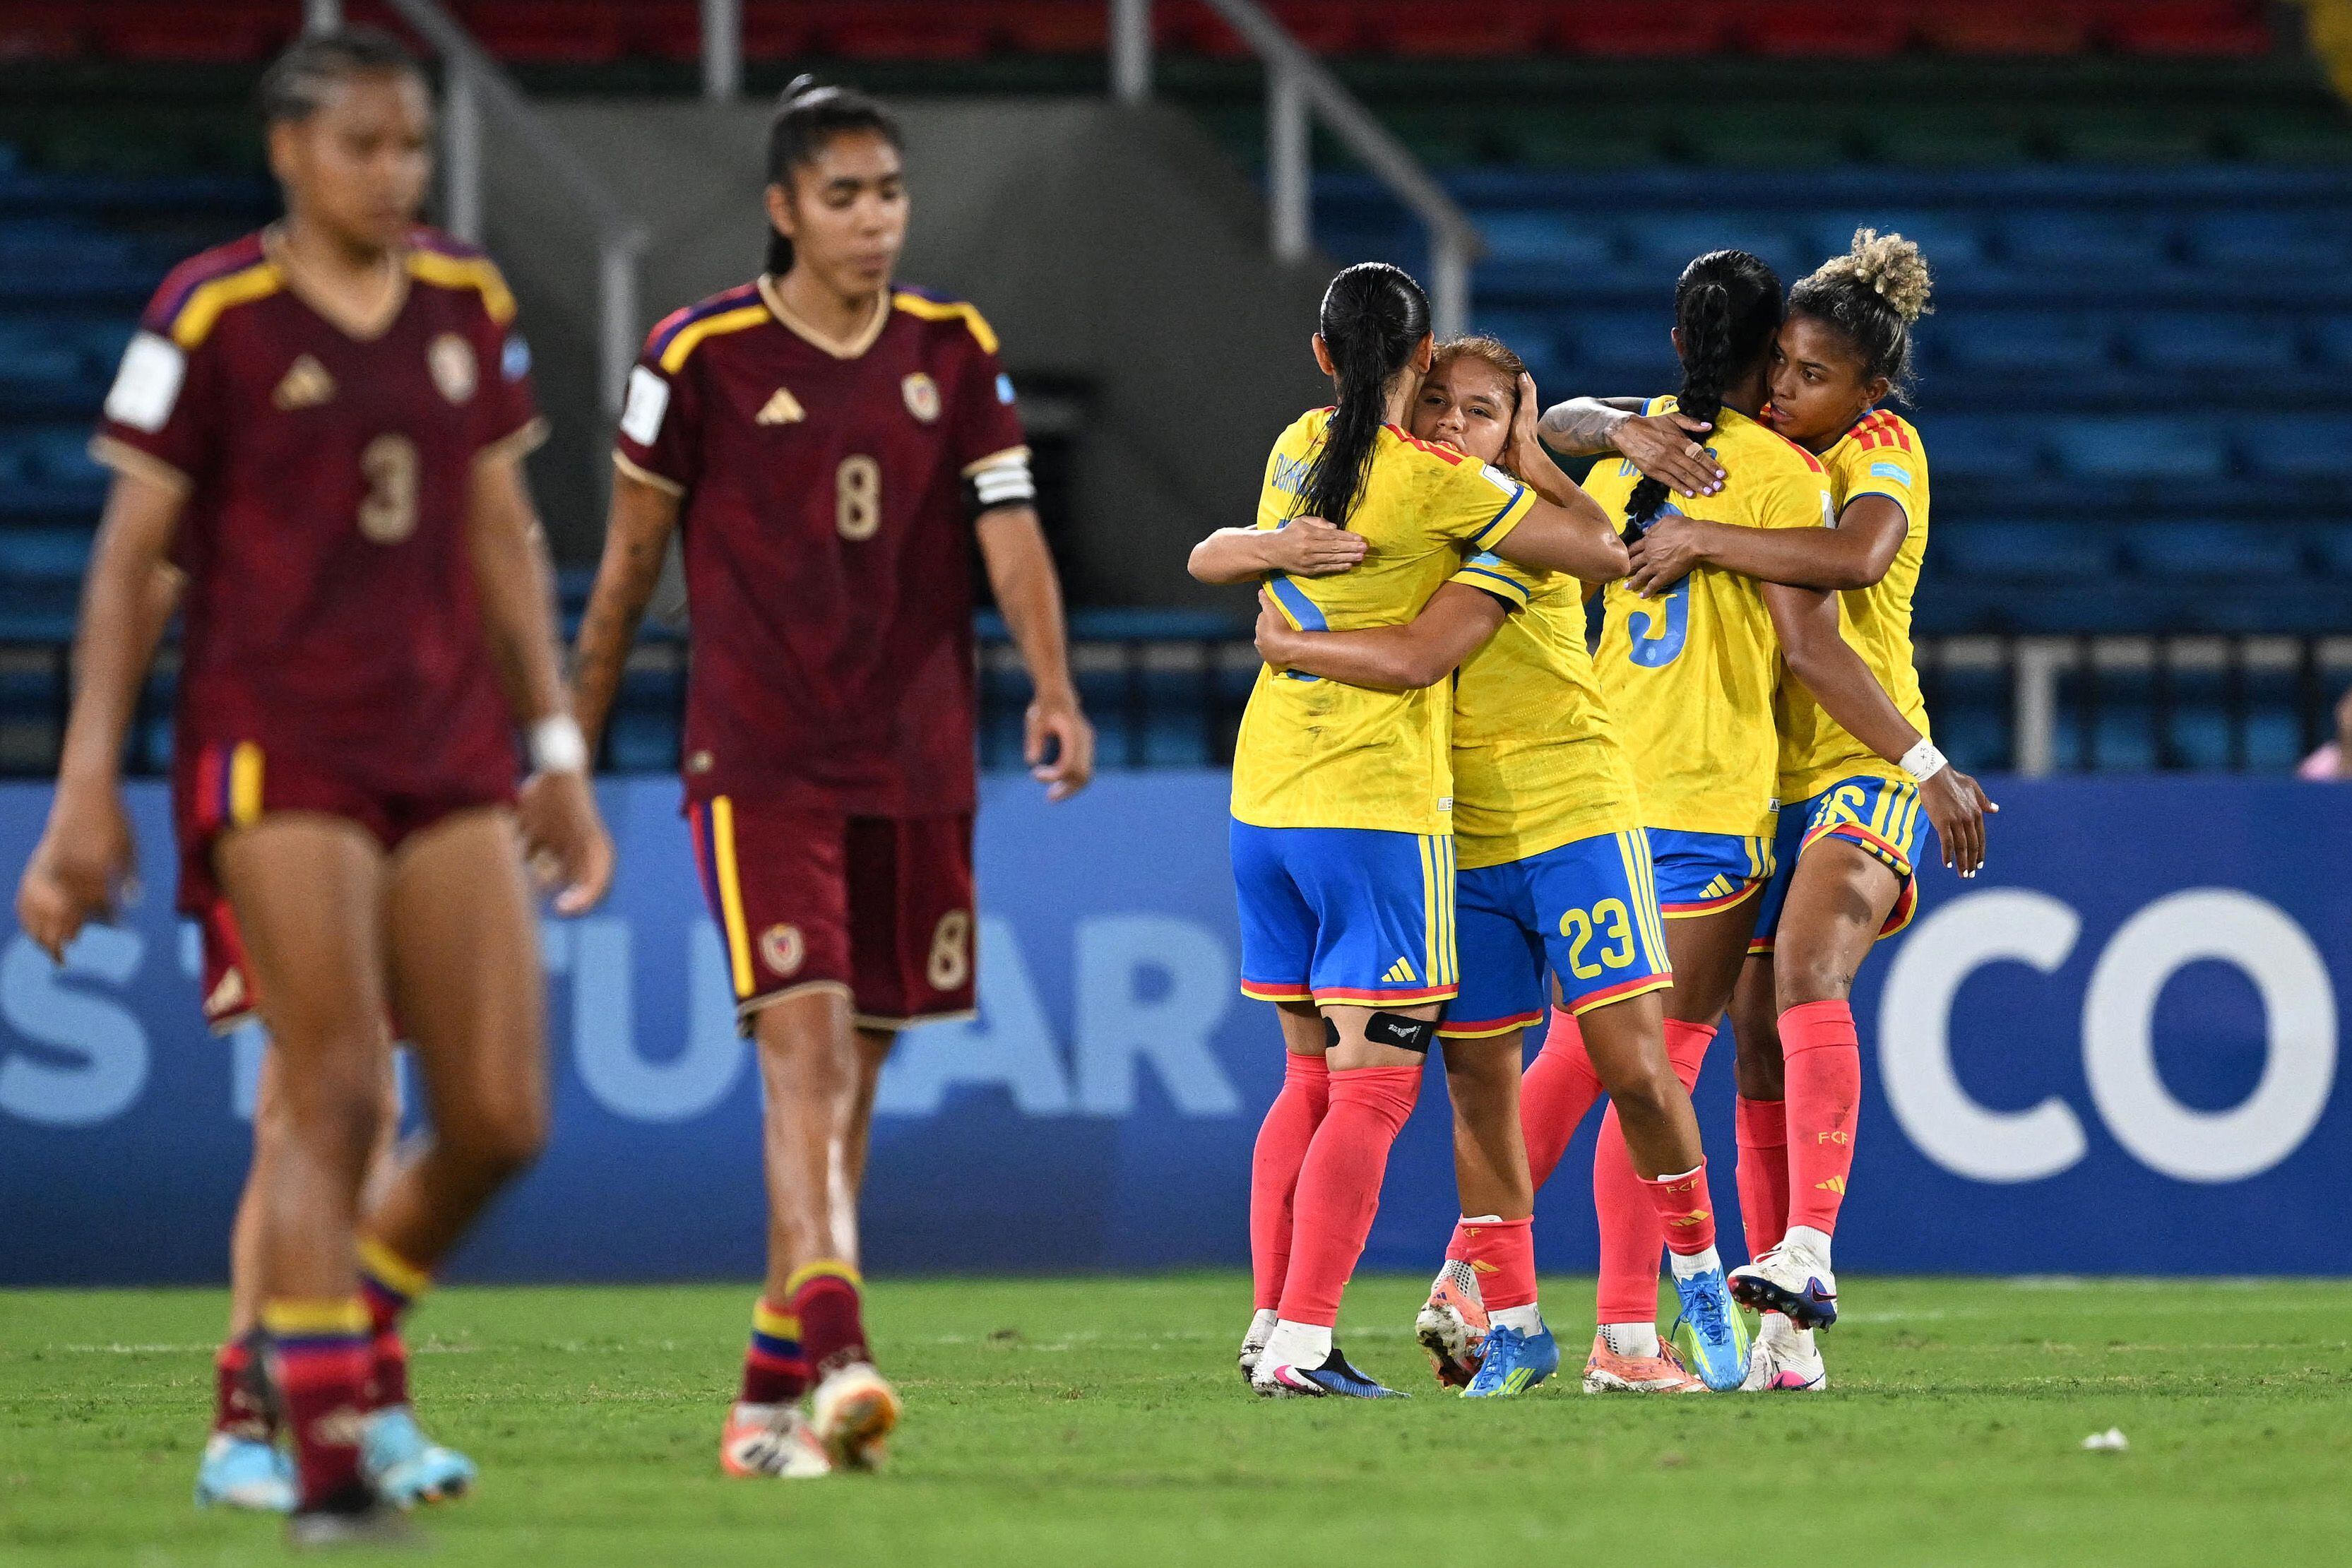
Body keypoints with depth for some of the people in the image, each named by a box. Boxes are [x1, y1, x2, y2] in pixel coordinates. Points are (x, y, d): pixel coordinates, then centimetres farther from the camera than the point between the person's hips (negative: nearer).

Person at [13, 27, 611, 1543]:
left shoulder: (471, 306, 10)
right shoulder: (214, 318, -5)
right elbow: (130, 556, -3)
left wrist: (559, 749, 15)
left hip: (449, 754, 5)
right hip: (276, 740, -5)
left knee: (503, 1120, -1)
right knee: (340, 1103, -12)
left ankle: (342, 1345, 22)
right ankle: (330, 1462, -6)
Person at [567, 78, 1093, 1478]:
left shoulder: (955, 353, 6)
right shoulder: (702, 358, -4)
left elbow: (1011, 534, -4)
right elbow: (632, 563, 5)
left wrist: (1055, 688, -20)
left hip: (916, 768, 4)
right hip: (760, 765, -4)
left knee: (854, 1080, 10)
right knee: (807, 1051, -18)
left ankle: (772, 1393, 20)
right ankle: (837, 1360, -30)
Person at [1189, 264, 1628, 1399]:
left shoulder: (1299, 450, 8)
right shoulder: (1433, 481, -12)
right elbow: (1604, 552, -10)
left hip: (1262, 803, 7)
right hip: (1374, 810, -7)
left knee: (1310, 1075, 16)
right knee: (1373, 1085, -4)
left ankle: (1270, 1321, 13)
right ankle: (1302, 1345, -12)